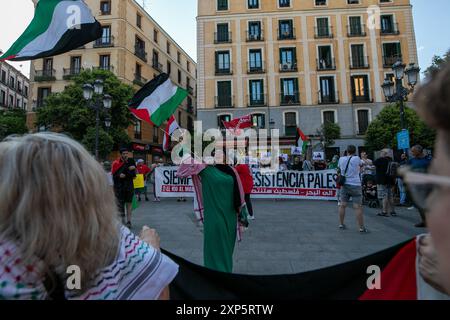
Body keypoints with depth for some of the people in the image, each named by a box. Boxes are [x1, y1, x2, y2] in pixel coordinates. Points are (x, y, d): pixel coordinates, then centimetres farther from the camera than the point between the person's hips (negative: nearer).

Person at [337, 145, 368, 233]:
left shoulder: (341, 159, 2)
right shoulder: (357, 158, -5)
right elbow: (360, 166, 13)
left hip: (344, 185, 4)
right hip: (355, 185, -4)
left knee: (342, 205, 9)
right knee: (358, 207, -1)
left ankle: (341, 224, 20)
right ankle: (361, 228, 5)